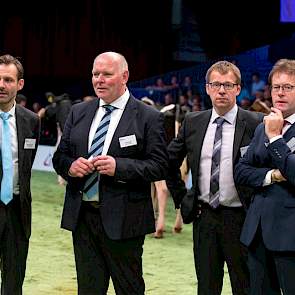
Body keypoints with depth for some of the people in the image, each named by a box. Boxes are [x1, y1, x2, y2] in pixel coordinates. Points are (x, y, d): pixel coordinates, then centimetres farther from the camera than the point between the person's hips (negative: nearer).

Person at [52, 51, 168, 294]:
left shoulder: (149, 117, -4)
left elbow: (160, 166, -9)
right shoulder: (79, 112, 11)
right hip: (82, 217, 4)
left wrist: (119, 166, -22)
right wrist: (70, 165, -11)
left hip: (123, 219, -4)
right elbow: (59, 156, 13)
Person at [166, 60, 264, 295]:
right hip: (203, 216, 4)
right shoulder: (193, 122, 6)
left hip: (239, 217, -3)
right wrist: (181, 197, 11)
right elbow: (170, 162, 17)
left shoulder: (255, 124, -8)